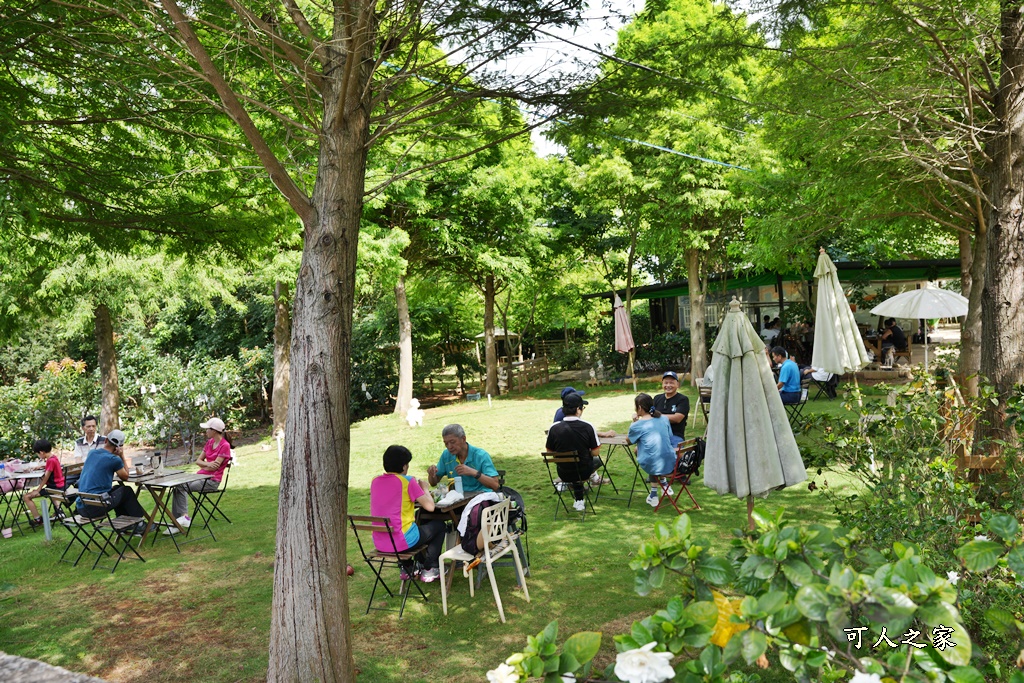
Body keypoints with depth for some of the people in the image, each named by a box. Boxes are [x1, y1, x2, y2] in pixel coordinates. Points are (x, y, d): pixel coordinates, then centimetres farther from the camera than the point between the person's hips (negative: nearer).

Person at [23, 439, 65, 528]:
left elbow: (46, 477, -19)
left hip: (54, 487, -10)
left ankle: (37, 519, -9)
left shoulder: (51, 460, -20)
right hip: (60, 485, 10)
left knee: (27, 496, -12)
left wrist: (38, 490, -15)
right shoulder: (54, 457, 8)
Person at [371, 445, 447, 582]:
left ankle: (407, 568, 37)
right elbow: (430, 506, -13)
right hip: (401, 542, -6)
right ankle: (428, 569, 21)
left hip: (379, 543, 6)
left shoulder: (375, 481, 4)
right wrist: (424, 489, 4)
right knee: (439, 525, 19)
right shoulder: (407, 481, -13)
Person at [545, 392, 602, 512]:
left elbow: (550, 451, 0)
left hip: (564, 474, 2)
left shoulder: (554, 428, -13)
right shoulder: (588, 427, -18)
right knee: (598, 460, 30)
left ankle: (579, 501, 39)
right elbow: (596, 452, -11)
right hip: (584, 472, -2)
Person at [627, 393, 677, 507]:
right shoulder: (664, 419, 6)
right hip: (670, 463, 4)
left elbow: (629, 441, 11)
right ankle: (662, 481, 37)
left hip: (651, 465, -4)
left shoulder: (637, 426, -7)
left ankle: (654, 492, 31)